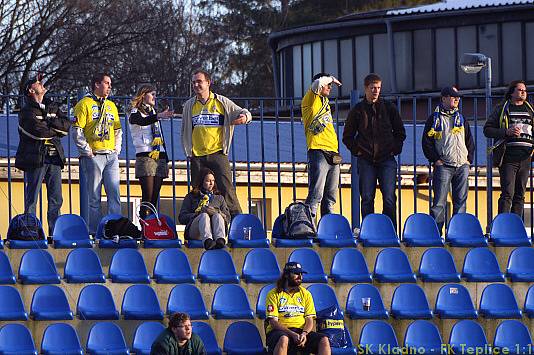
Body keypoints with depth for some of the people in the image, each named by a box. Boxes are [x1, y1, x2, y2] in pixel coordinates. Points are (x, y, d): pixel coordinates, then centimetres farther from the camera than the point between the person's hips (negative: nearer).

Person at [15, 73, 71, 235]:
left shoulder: (53, 108, 20)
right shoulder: (26, 111, 0)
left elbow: (66, 125, 5)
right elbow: (37, 131, -15)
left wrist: (49, 122, -8)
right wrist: (56, 130, -1)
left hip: (54, 157, 5)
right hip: (35, 157, -5)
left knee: (56, 199, 3)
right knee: (32, 198, -5)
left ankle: (55, 232, 6)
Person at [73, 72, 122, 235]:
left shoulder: (111, 106, 18)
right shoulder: (85, 104, -2)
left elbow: (118, 130, 24)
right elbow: (77, 131, -8)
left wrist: (117, 149, 11)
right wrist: (87, 151, -11)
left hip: (111, 156, 6)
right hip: (94, 156, -6)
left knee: (114, 194, -1)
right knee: (94, 196, -3)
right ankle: (95, 232, -1)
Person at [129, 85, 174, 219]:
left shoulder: (153, 113, 22)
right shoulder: (135, 113, 0)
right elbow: (143, 121, -25)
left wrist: (166, 160, 19)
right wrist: (158, 116, -44)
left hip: (159, 157, 7)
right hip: (145, 157, -7)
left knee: (155, 197, 2)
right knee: (147, 196, -14)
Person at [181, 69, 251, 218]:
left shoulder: (222, 102, 5)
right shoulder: (189, 105, 13)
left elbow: (242, 112, 9)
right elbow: (185, 131, 21)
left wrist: (244, 116, -16)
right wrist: (188, 151, 11)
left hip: (217, 153, -3)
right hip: (197, 156, 3)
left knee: (226, 188, -12)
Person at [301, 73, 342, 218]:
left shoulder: (325, 102, 24)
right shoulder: (311, 100, 0)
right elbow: (318, 83, -18)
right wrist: (331, 79, 1)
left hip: (333, 155, 8)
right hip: (318, 152, -8)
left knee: (330, 197, 7)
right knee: (316, 194, -15)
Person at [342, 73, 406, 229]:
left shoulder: (389, 108, 7)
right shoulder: (357, 110, 7)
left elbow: (400, 132, 16)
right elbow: (347, 136, 14)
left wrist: (395, 149, 4)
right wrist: (357, 150, 2)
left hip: (387, 159, 0)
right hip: (366, 161, 0)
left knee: (389, 198, -7)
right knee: (367, 199, 0)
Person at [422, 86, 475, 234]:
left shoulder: (461, 119, 18)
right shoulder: (435, 119, 5)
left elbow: (470, 142, 22)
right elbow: (426, 142, 1)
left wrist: (469, 159, 9)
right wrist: (436, 160, -8)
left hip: (462, 166, 4)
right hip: (443, 165, -4)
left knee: (460, 201, 2)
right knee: (439, 202, -8)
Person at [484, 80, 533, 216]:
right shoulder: (502, 109, 7)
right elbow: (487, 130, 2)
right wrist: (506, 132, -14)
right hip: (508, 157, -4)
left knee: (520, 195, 6)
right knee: (507, 194, -12)